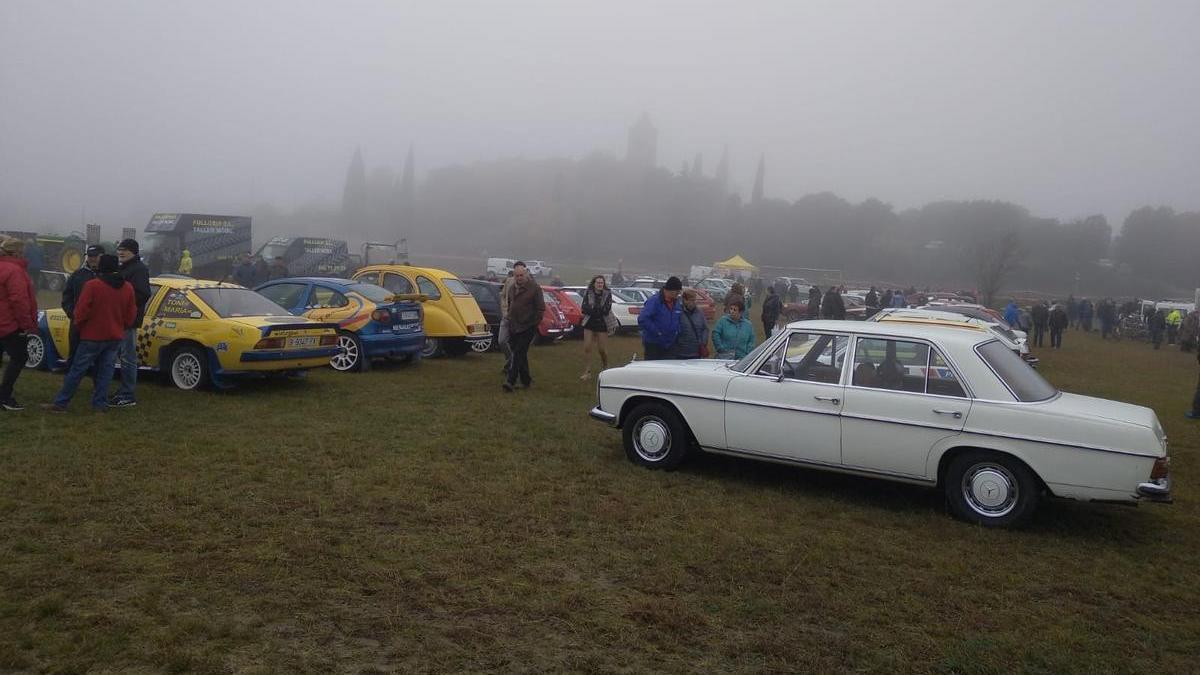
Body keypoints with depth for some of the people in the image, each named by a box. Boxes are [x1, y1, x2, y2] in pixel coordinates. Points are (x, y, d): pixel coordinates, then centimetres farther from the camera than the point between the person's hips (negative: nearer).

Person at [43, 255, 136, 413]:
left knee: (77, 370, 3)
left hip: (93, 336, -4)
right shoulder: (128, 288, 1)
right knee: (106, 370, 10)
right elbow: (131, 315, 6)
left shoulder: (92, 285, -13)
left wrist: (77, 323, 7)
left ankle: (61, 403, 8)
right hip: (115, 336, 4)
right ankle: (100, 404, 10)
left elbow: (81, 311, -12)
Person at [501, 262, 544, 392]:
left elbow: (541, 308, -8)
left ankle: (511, 381, -18)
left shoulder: (534, 288, -8)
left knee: (519, 353, -13)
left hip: (527, 328, -7)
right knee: (520, 354, 12)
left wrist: (534, 324, -9)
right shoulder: (512, 288, 13)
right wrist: (508, 314, 16)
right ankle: (526, 380, 24)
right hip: (513, 327, 7)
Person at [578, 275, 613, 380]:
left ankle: (605, 367, 29)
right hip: (589, 324, 2)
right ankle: (587, 372, 4)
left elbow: (606, 310, -15)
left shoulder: (607, 294, -8)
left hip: (602, 324, -2)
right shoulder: (587, 293, -2)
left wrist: (592, 309, -14)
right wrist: (599, 310, -19)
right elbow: (584, 308, -10)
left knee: (602, 349, 1)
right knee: (587, 348, -2)